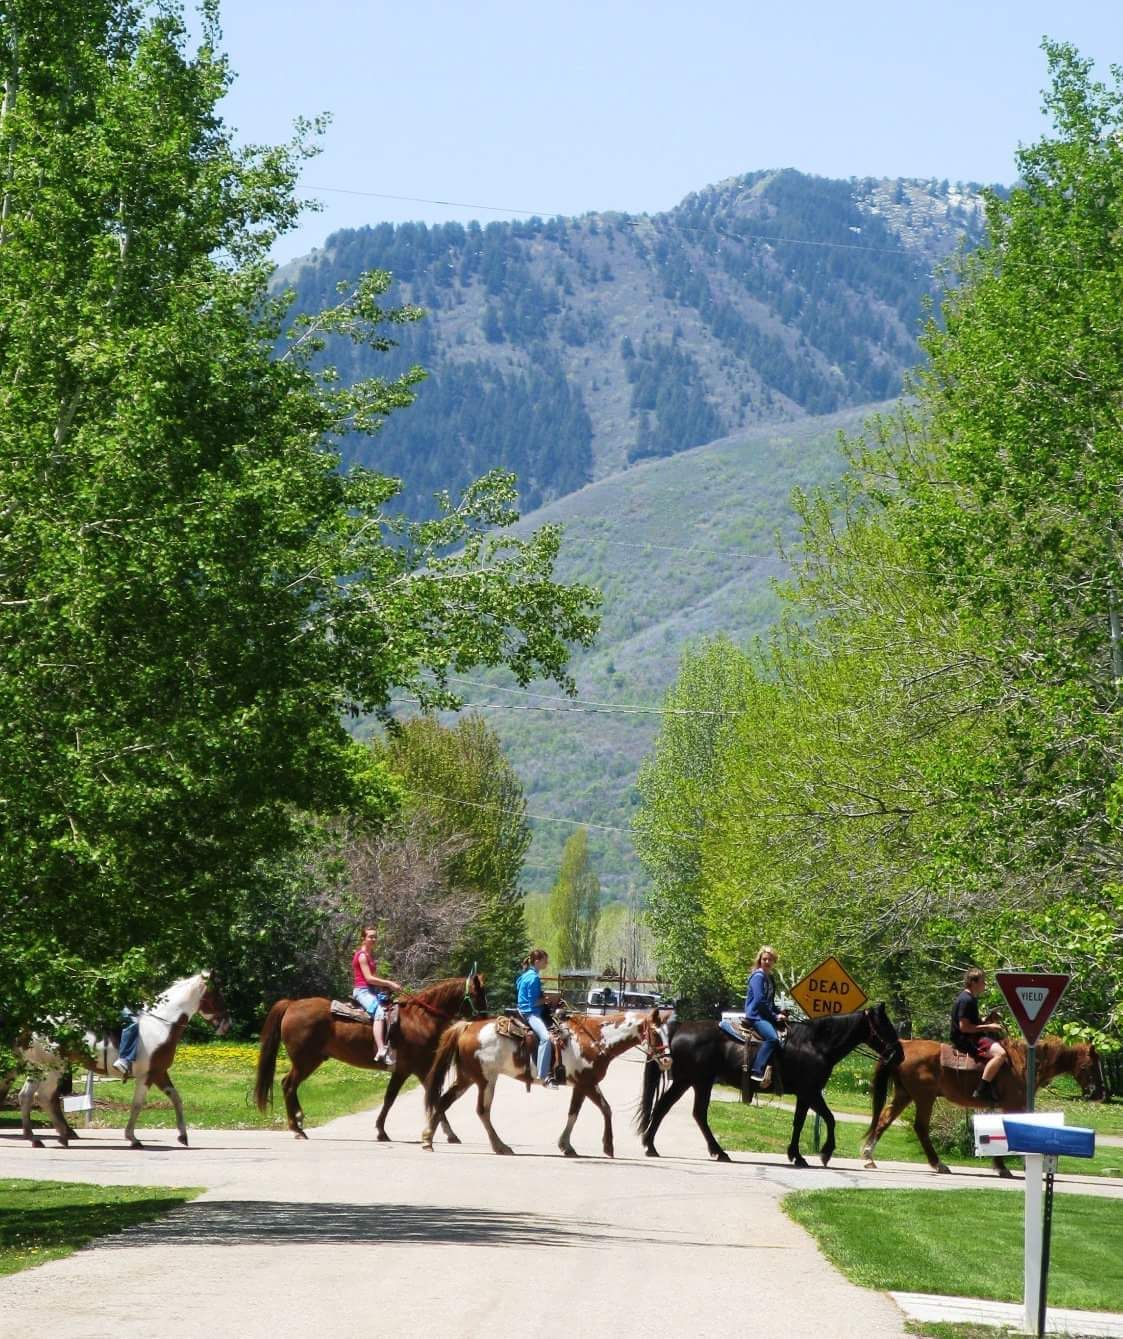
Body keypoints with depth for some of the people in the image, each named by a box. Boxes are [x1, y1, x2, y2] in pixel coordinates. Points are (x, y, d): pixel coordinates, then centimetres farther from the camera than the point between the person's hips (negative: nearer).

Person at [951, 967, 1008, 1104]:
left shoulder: (971, 998, 16)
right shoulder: (966, 1000, -17)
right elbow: (964, 1027, -22)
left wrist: (988, 1022, 11)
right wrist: (988, 1027, -18)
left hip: (972, 1038, 11)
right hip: (965, 1040, -11)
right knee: (999, 1053, -29)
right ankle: (982, 1090, -33)